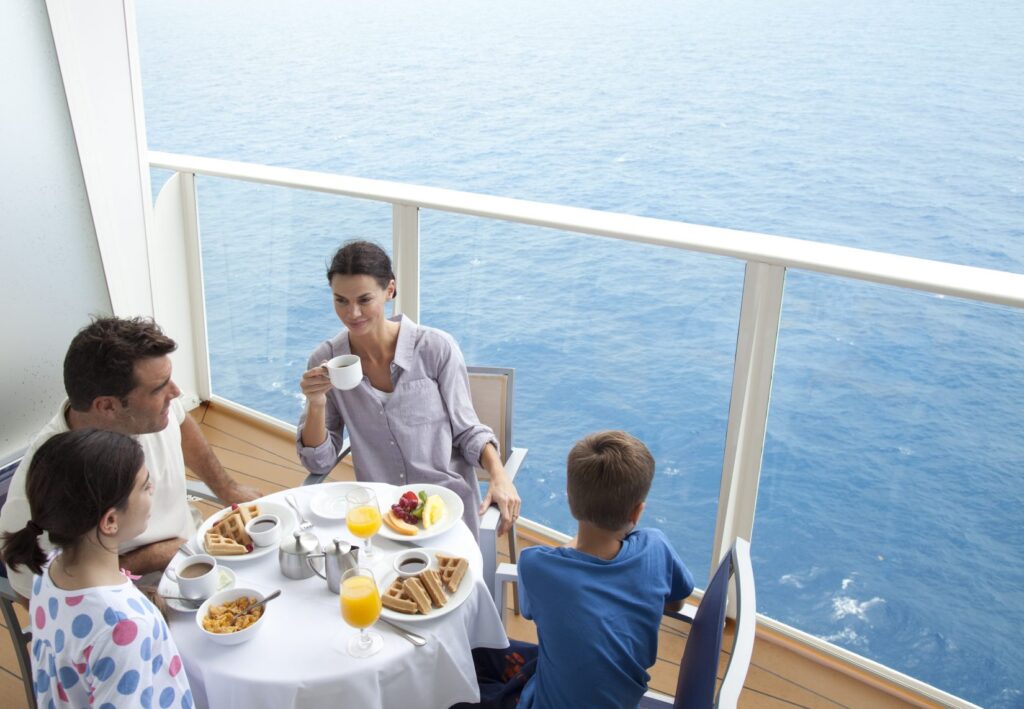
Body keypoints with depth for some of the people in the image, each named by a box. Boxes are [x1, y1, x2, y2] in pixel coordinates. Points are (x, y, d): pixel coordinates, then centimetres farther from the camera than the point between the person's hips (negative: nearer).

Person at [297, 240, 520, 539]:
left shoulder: (436, 348, -11)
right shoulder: (326, 360, -2)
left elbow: (466, 430, -1)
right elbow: (320, 463, 1)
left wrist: (499, 476, -18)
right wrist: (317, 404, -16)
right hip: (376, 515, 3)